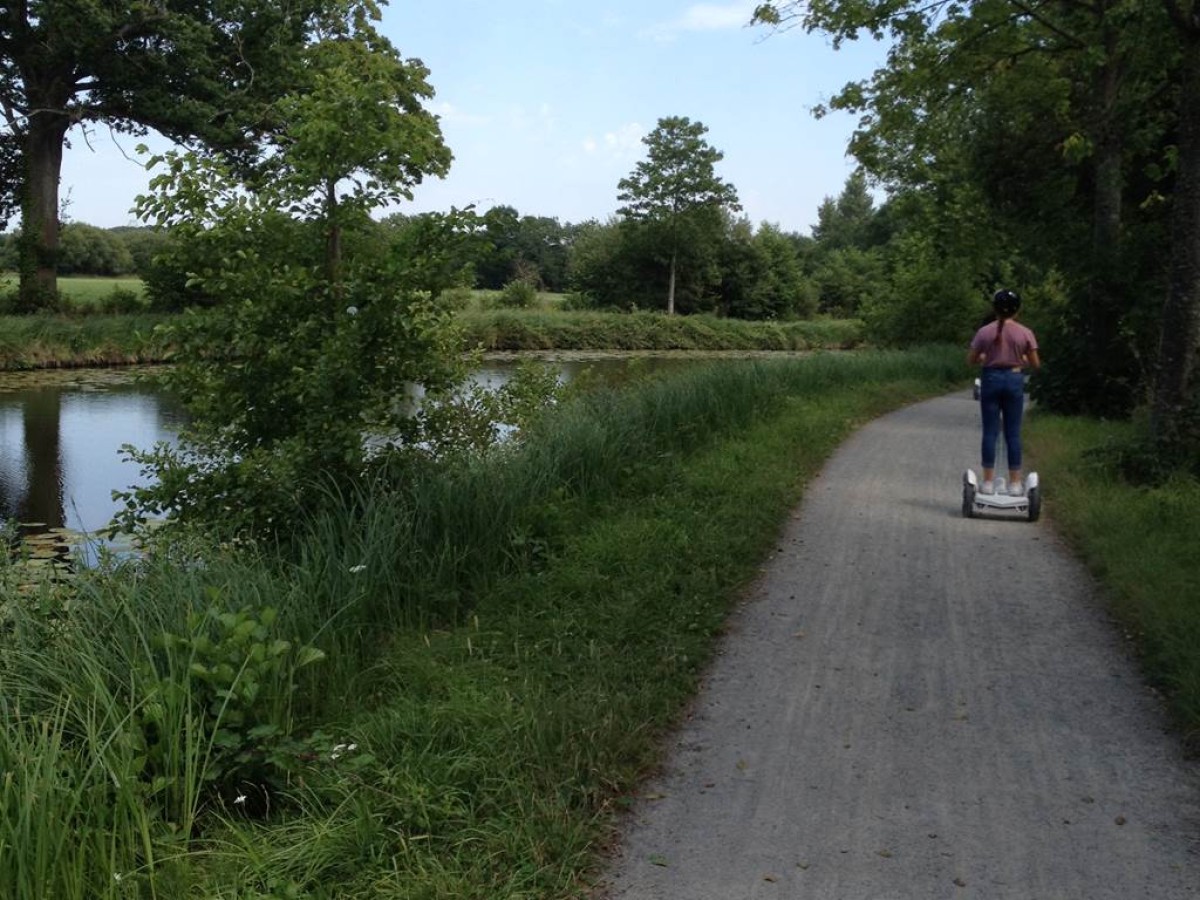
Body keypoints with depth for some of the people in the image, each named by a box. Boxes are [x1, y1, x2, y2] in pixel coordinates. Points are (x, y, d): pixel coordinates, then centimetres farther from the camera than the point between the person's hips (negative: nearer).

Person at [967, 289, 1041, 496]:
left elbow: (970, 360, 1)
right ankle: (1015, 483, 9)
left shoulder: (984, 332, -3)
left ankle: (988, 482, 4)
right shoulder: (1025, 333, -4)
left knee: (990, 432, 4)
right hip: (1014, 379, 0)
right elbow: (1035, 364, 0)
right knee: (1013, 433, 6)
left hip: (991, 378, 0)